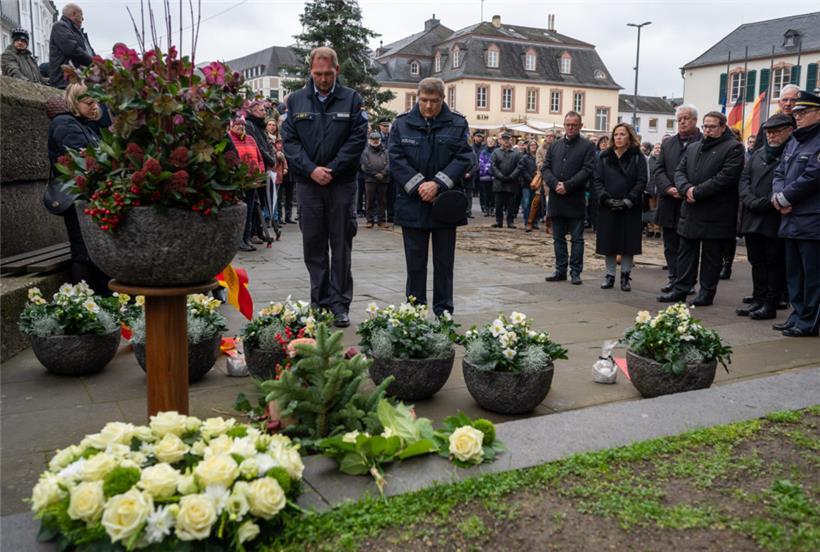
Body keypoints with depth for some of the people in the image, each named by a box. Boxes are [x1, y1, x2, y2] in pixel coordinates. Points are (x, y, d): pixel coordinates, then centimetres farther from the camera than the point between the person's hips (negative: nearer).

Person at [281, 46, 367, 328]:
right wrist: (311, 169, -12)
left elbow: (358, 139, -5)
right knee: (313, 245, 6)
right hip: (308, 183, 2)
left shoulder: (352, 99, 2)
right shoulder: (296, 100, 7)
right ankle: (320, 301, 16)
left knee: (341, 246, 3)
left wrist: (333, 169, -12)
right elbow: (289, 139, 1)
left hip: (342, 184, -2)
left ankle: (339, 303, 10)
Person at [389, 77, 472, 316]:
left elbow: (464, 158, -4)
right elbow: (396, 159, -3)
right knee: (415, 262, 7)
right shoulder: (402, 124, 5)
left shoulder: (457, 124, 4)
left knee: (444, 262, 7)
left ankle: (443, 312, 16)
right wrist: (418, 186, -14)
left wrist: (438, 184, -16)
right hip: (413, 204, 0)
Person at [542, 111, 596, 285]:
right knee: (558, 238, 10)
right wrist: (555, 184, -10)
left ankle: (576, 272, 7)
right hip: (556, 199, 4)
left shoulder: (588, 146, 0)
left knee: (577, 238, 2)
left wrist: (567, 186, -16)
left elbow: (587, 170, -10)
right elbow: (545, 168, 8)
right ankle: (560, 270, 17)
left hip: (575, 200, -4)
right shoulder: (555, 145, 14)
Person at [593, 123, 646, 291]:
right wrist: (606, 198, -12)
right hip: (608, 207, 2)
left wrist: (628, 201, -15)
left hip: (630, 208, -2)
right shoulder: (604, 157, 8)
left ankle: (625, 276, 13)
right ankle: (610, 275, 16)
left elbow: (641, 182, -4)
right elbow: (597, 180, 3)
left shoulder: (638, 157, 2)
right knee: (609, 243, 6)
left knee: (628, 244, 2)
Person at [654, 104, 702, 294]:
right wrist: (669, 189, -9)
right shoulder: (667, 143, 14)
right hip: (669, 204, 5)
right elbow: (659, 170, 7)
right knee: (670, 246, 11)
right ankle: (673, 279, 20)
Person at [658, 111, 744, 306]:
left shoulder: (733, 148, -5)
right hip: (690, 211, 6)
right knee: (686, 252, 9)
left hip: (716, 215, -6)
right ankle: (680, 289, 16)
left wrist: (697, 192, -17)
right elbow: (679, 171, 9)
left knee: (711, 256, 3)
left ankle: (707, 292, 12)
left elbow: (726, 177, -16)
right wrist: (686, 188, -12)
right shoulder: (693, 148, 16)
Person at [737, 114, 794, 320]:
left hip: (775, 220, -7)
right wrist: (750, 201, -6)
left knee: (774, 263, 1)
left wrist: (765, 203, -18)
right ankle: (758, 300, 21)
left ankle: (770, 304, 8)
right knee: (757, 262, 13)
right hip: (753, 218, 7)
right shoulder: (758, 154, 18)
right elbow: (744, 178, 10)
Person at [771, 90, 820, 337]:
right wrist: (779, 195, -5)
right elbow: (780, 173, 14)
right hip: (791, 220, 9)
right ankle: (798, 315, 24)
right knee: (794, 273, 15)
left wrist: (785, 198, -11)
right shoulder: (793, 142, 17)